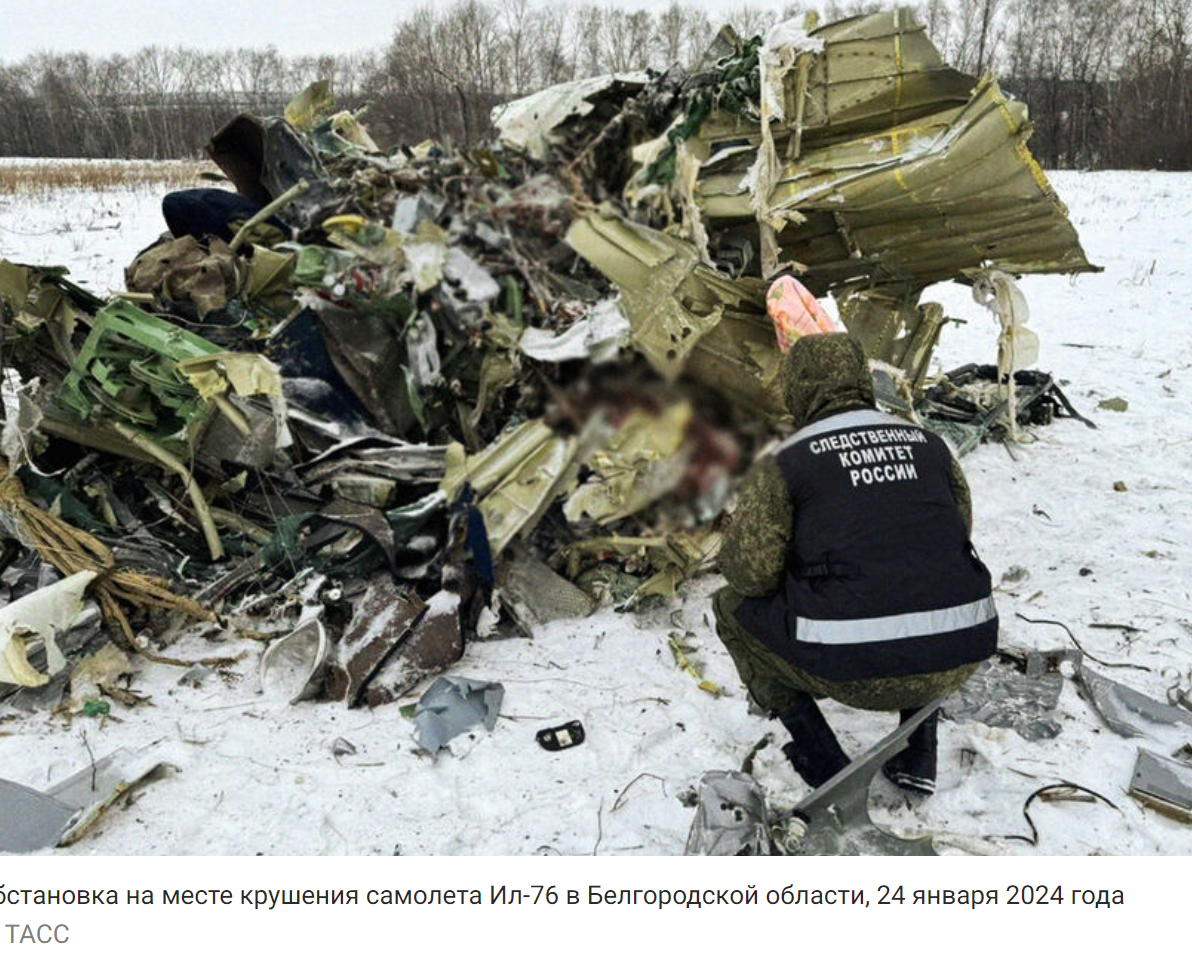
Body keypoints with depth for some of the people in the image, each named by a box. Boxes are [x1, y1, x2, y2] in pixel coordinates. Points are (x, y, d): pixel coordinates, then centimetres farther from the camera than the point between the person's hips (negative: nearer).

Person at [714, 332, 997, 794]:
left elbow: (750, 572, -5)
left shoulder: (784, 461, -3)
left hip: (858, 670, -4)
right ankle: (918, 755, 28)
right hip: (958, 660, 5)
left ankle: (825, 766, 15)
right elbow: (959, 529, 19)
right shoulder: (927, 442, 10)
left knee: (733, 606, 19)